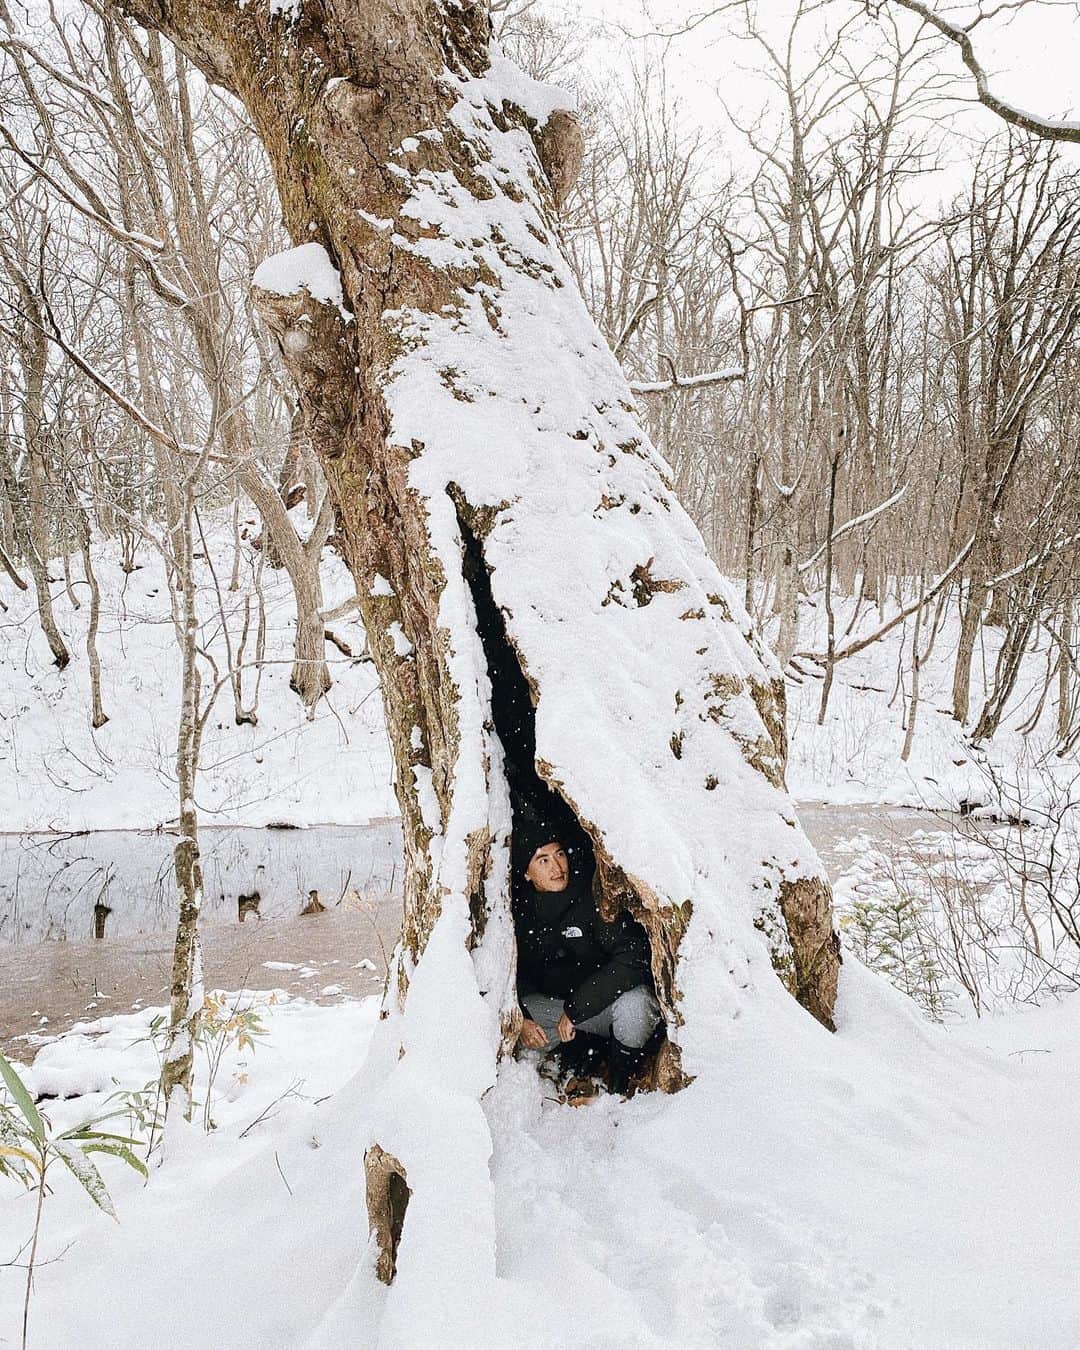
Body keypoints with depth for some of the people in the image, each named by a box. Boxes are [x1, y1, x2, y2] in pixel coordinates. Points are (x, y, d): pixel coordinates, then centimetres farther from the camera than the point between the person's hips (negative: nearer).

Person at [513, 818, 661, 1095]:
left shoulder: (594, 896, -21)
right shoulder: (519, 911, -7)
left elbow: (633, 957, -29)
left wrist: (575, 1009, -29)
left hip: (606, 1002, -4)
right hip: (555, 1004, 4)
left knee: (635, 1003, -37)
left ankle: (621, 1081, -7)